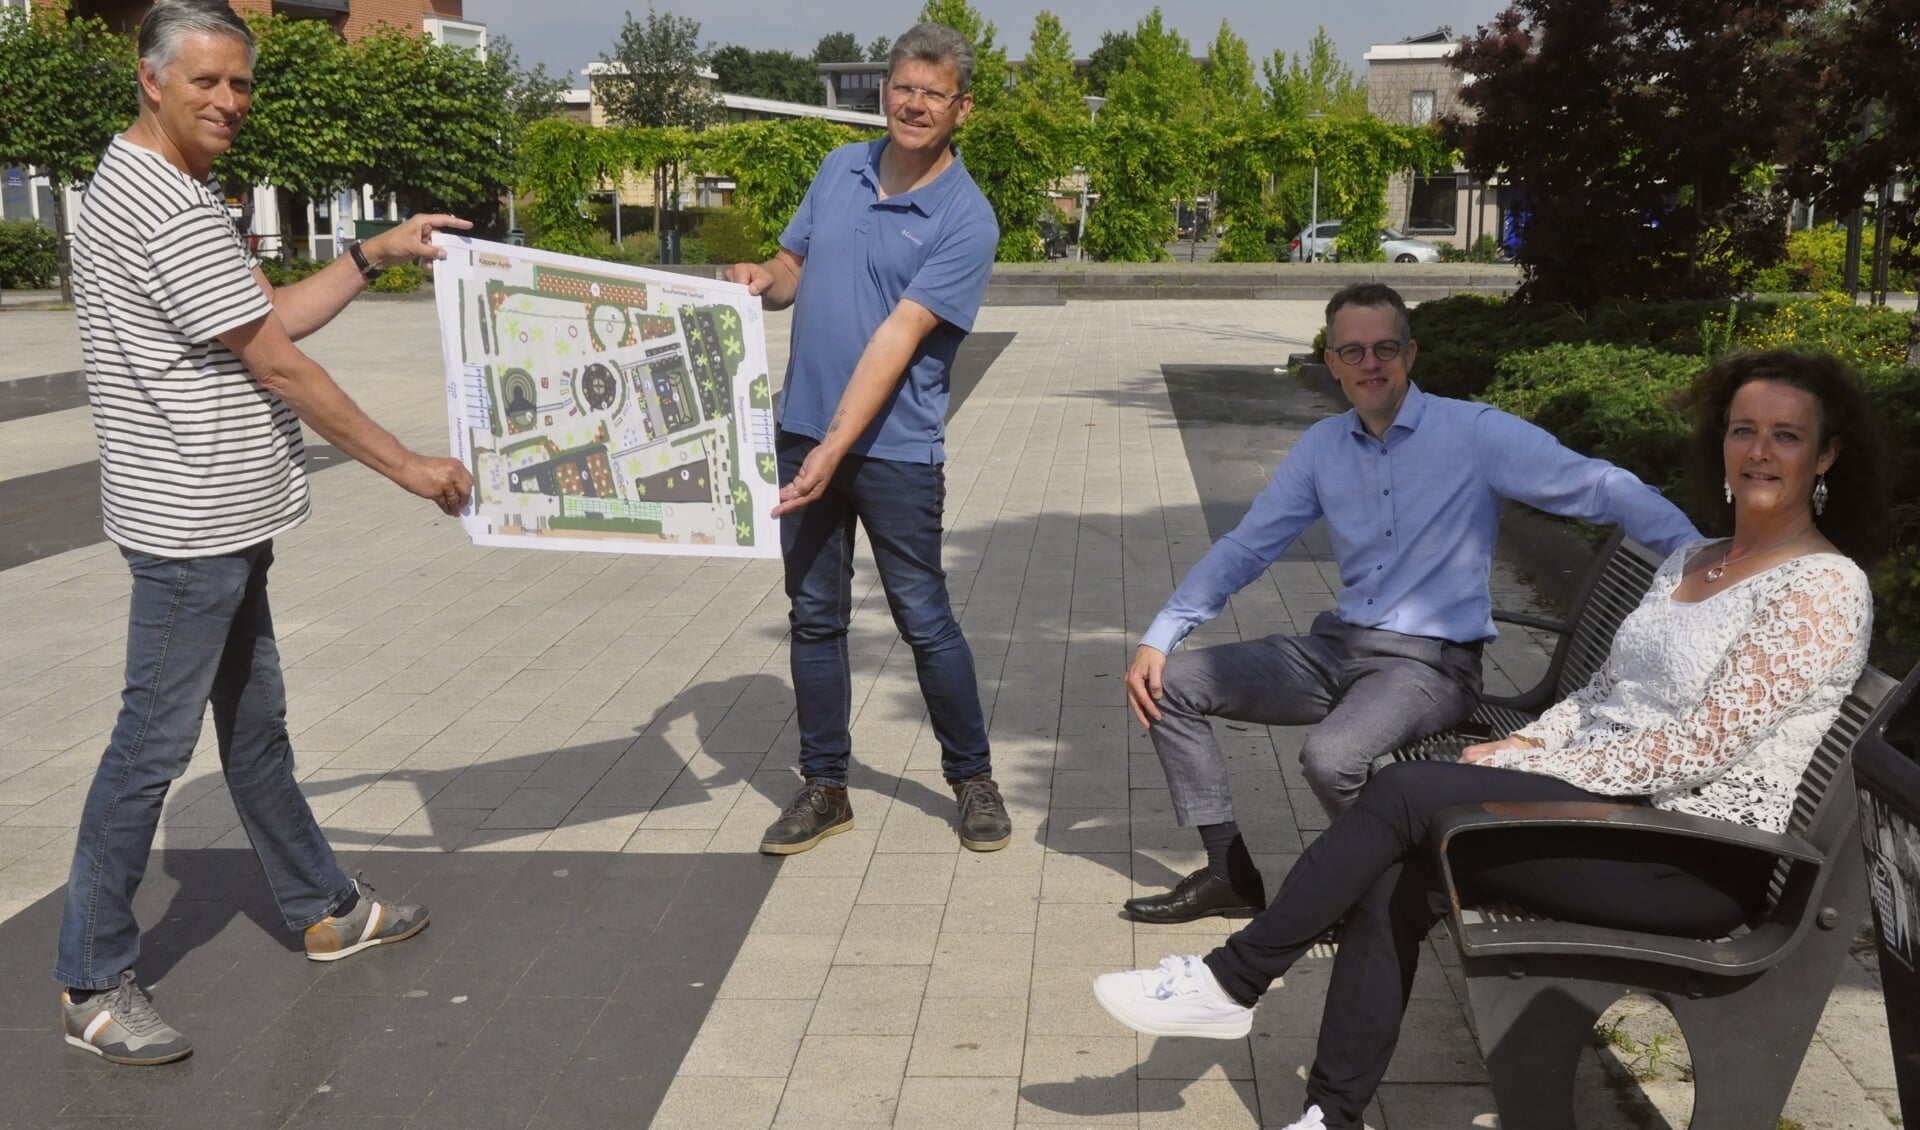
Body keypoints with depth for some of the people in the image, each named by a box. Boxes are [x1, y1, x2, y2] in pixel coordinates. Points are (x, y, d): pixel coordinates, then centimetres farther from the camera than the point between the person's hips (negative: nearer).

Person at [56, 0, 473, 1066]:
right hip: (188, 524, -11)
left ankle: (326, 910, 33)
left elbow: (270, 318, 17)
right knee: (152, 746, -2)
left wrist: (377, 253, 15)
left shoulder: (148, 190, 16)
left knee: (254, 723, 19)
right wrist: (409, 467, -12)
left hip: (221, 518, 11)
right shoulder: (167, 207, -18)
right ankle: (93, 984, 10)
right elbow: (276, 365, -18)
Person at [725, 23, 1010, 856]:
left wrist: (836, 449, -25)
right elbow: (793, 270, 17)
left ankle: (973, 779, 21)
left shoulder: (966, 220, -11)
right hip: (802, 433, 5)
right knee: (814, 618, 10)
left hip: (895, 450, -5)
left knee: (924, 620, 3)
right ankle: (823, 788, 22)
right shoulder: (839, 170, 7)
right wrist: (762, 281, -8)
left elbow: (898, 338, -19)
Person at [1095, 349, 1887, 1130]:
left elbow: (1701, 745, -17)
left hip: (1701, 857, -7)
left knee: (1407, 793, -21)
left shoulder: (1823, 587, -10)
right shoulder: (1690, 562, 17)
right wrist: (1520, 747, -1)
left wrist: (1540, 770, -15)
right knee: (1396, 877, -18)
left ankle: (1233, 981, -8)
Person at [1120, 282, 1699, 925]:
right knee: (1169, 682, -3)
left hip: (1431, 663, -6)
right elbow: (1244, 550, 13)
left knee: (1330, 758, -35)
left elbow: (1601, 489, -11)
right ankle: (1229, 873, 1)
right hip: (1337, 648, 6)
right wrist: (1159, 636, 4)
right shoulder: (1322, 447, 9)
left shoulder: (1475, 433, -7)